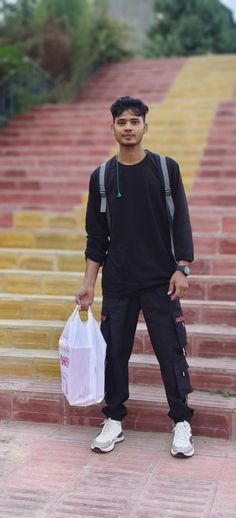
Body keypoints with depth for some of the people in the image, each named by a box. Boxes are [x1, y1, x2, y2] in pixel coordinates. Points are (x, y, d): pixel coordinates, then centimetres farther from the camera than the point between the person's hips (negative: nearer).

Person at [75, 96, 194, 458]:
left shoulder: (166, 169, 1)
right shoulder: (102, 176, 6)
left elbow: (181, 223, 0)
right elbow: (96, 237, 8)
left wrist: (181, 269, -8)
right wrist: (88, 283, 3)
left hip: (160, 281, -2)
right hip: (116, 283, 2)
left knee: (170, 351, 1)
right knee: (114, 352, 6)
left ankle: (182, 424, 14)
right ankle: (114, 422, 21)